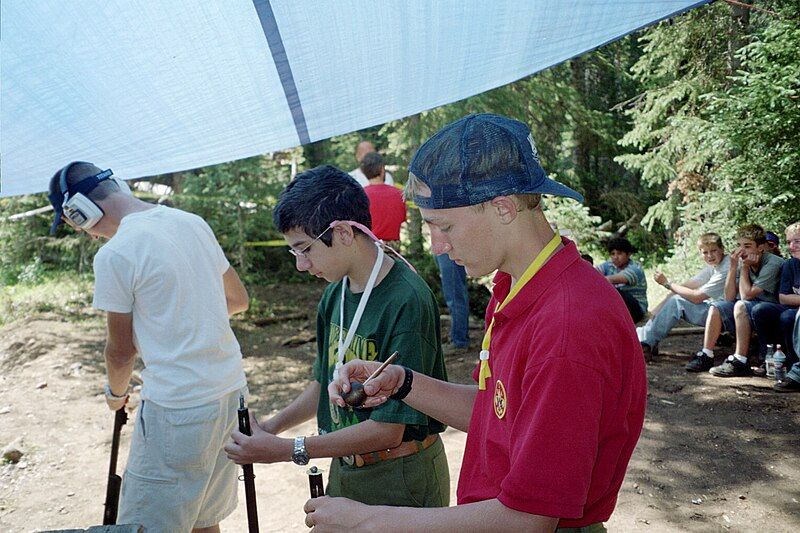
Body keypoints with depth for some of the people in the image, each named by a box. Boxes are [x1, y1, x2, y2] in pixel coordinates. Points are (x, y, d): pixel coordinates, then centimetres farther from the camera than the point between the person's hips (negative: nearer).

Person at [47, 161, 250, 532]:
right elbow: (238, 300, 16)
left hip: (177, 409, -8)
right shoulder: (193, 222, 7)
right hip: (230, 390, 8)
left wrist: (116, 392, 18)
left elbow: (122, 350, -2)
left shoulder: (113, 255, -13)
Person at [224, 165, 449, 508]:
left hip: (400, 479, -7)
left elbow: (388, 429, -24)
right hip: (344, 468, 7)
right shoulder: (336, 293, 0)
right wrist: (271, 427, -1)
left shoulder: (406, 301, -26)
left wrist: (285, 450, -20)